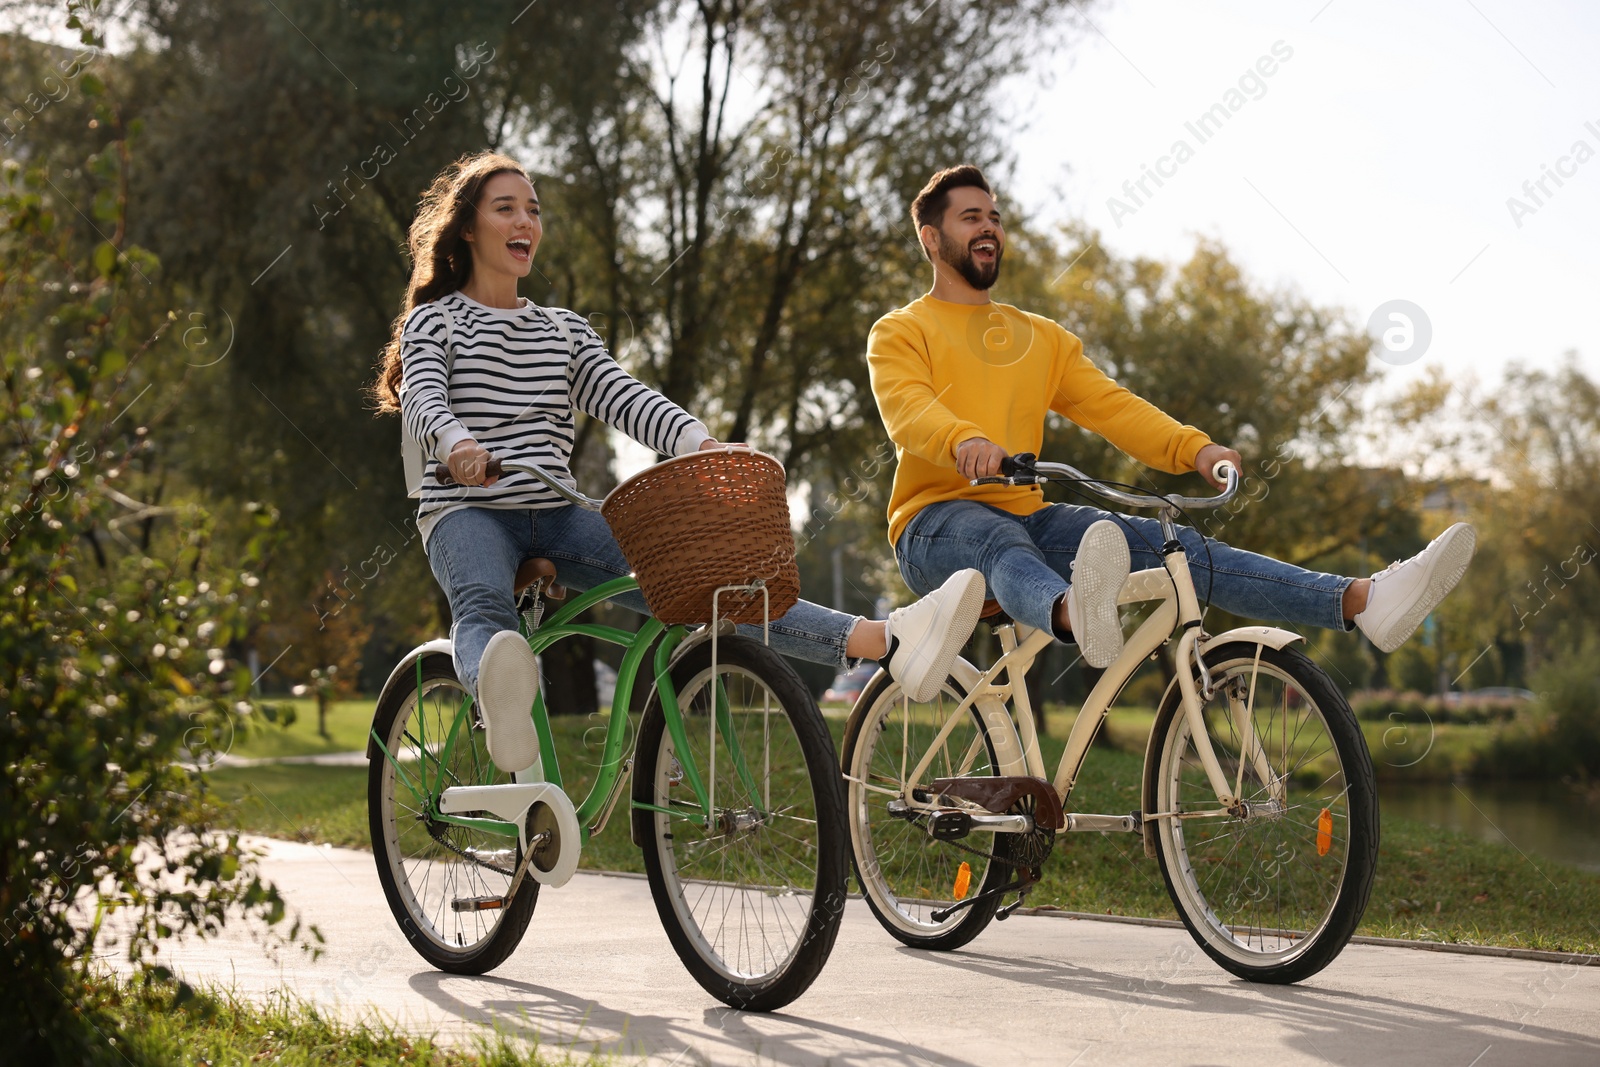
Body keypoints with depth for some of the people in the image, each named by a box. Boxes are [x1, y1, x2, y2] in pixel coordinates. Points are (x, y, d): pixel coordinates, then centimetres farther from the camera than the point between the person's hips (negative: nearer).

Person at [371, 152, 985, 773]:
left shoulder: (564, 331, 23)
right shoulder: (434, 320, 10)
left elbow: (623, 398, 7)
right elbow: (422, 400, -10)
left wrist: (699, 442, -14)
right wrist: (457, 443, -35)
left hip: (558, 516, 4)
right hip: (468, 513, -4)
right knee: (484, 610, -39)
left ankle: (887, 642, -34)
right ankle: (501, 697, -76)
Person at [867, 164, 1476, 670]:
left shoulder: (1042, 338, 23)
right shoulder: (900, 333, 6)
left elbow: (1111, 406, 9)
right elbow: (907, 409, -16)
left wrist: (1194, 448, -9)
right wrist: (965, 442, -38)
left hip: (1028, 519, 5)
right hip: (939, 526, -5)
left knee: (1178, 547, -15)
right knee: (1004, 541, -41)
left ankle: (1364, 602, -31)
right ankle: (1076, 616, -77)